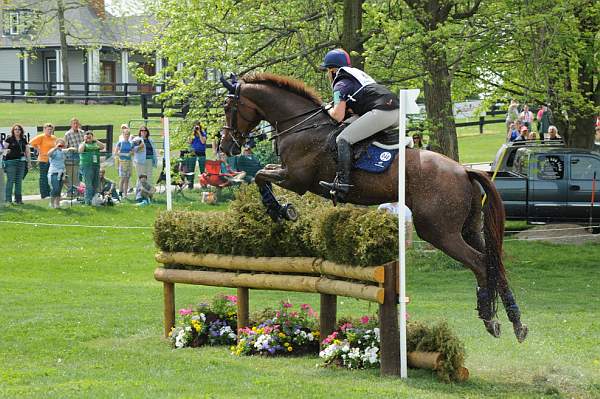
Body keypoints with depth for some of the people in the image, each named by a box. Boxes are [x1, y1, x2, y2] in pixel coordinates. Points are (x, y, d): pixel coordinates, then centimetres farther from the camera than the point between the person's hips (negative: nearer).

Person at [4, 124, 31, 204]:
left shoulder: (24, 140, 14)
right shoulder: (9, 139, 2)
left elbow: (27, 152, 18)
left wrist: (29, 162, 14)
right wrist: (6, 151, -21)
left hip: (21, 161, 4)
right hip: (11, 161, -4)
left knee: (19, 181, 6)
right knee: (10, 181, -7)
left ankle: (18, 199, 13)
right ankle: (8, 199, -4)